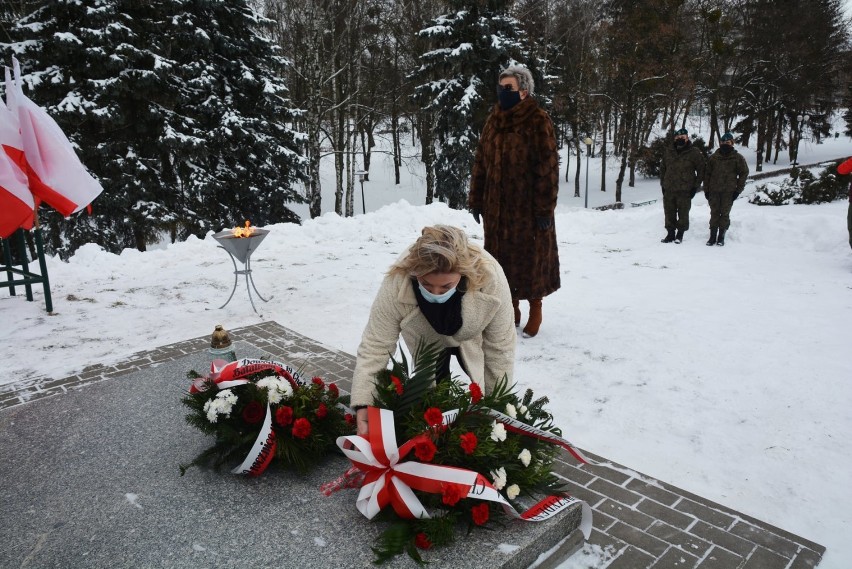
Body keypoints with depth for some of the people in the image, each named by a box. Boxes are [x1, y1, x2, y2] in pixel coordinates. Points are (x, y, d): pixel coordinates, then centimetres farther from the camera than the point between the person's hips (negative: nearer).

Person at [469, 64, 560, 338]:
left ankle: (535, 310, 23)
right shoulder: (494, 120, 8)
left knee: (530, 256, 4)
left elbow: (548, 167, -13)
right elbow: (480, 161, 10)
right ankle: (512, 308, 28)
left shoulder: (538, 121, -10)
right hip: (497, 205, 6)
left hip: (527, 205, -6)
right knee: (502, 255, 12)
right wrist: (476, 199, 7)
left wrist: (544, 207, -16)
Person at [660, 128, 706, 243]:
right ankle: (670, 233, 17)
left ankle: (680, 234, 15)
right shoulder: (668, 152, 10)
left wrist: (696, 186, -4)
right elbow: (662, 169, 19)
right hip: (668, 190, 4)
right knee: (669, 213, 7)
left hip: (685, 191, -3)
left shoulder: (695, 153, -2)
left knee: (683, 213, 3)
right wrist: (663, 184, 12)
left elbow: (701, 171, 1)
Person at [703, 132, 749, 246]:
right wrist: (706, 189, 4)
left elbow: (744, 173, 4)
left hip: (728, 192, -2)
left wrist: (738, 190, -3)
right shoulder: (714, 157, 7)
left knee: (725, 214, 1)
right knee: (714, 213, 3)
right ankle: (713, 236, 7)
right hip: (714, 191, 2)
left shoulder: (738, 158, 2)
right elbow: (707, 173, 10)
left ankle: (721, 237, 8)